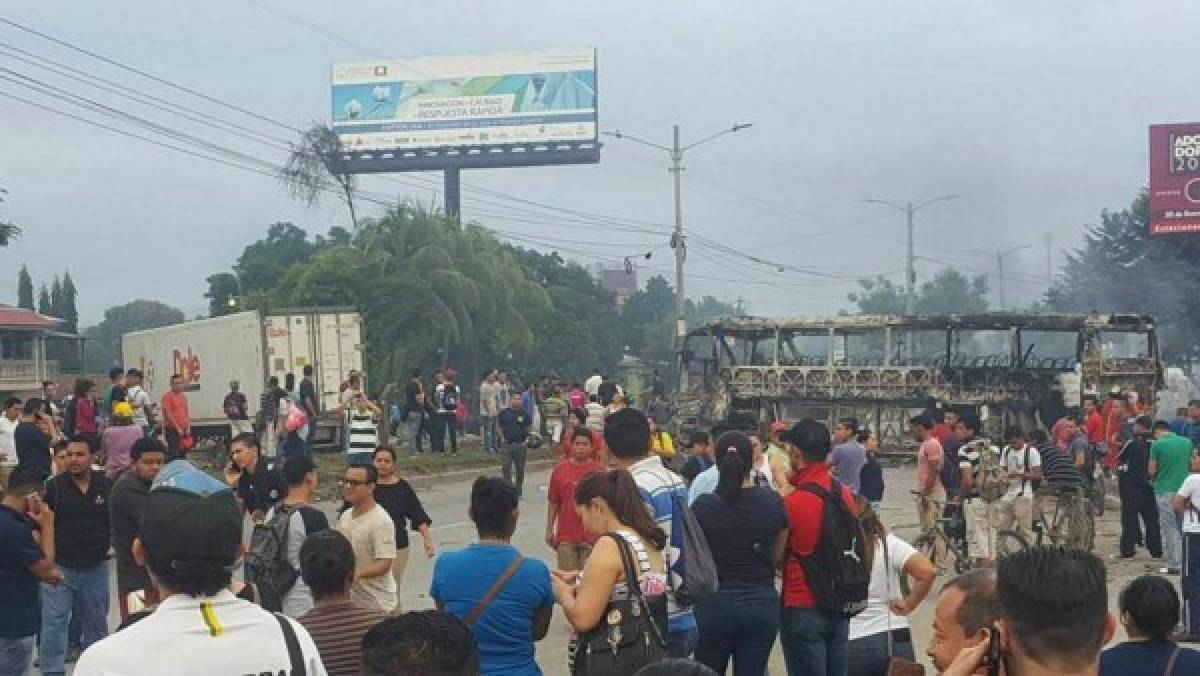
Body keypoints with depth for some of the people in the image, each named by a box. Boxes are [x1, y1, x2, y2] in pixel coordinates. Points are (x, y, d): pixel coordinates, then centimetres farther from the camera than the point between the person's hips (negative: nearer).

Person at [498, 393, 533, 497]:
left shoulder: (524, 414, 2)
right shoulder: (504, 413, 3)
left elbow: (529, 428, 9)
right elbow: (498, 426, 13)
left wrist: (526, 439, -1)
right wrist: (502, 437, 1)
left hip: (520, 444, 0)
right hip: (506, 444, 0)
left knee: (520, 469, 7)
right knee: (505, 468, -5)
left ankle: (518, 491, 17)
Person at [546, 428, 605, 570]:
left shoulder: (599, 470, 0)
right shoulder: (560, 469, 4)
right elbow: (553, 502, 9)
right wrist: (549, 529, 7)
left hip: (592, 536, -1)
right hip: (566, 536, 1)